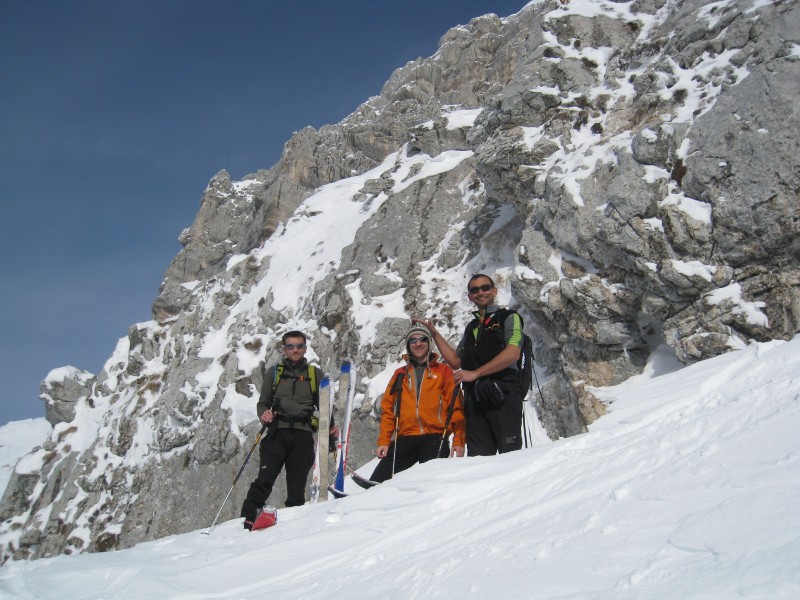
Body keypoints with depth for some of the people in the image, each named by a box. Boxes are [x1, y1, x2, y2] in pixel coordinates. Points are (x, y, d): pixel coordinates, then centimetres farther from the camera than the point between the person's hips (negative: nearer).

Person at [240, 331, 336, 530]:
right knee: (265, 478, -15)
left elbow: (324, 406, 21)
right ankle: (247, 520, -12)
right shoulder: (274, 372, 16)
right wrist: (263, 414, -7)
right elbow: (263, 402, 16)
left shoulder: (316, 374, 17)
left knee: (297, 486, -3)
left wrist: (331, 427, 3)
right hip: (278, 432, -1)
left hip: (303, 435, 1)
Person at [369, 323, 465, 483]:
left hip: (435, 438, -3)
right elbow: (388, 409, 14)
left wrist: (459, 440, -5)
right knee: (377, 481, -11)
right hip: (405, 439, 3)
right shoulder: (400, 374, 19)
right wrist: (384, 441, 3)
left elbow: (456, 407, 6)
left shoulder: (443, 371, 12)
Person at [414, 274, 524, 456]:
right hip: (474, 396, 6)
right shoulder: (471, 328, 27)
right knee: (478, 455, 2)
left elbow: (512, 353, -10)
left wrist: (475, 373, -11)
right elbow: (455, 361, 23)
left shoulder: (509, 317, 7)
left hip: (503, 392, -6)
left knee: (509, 453, -11)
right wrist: (434, 333, 18)